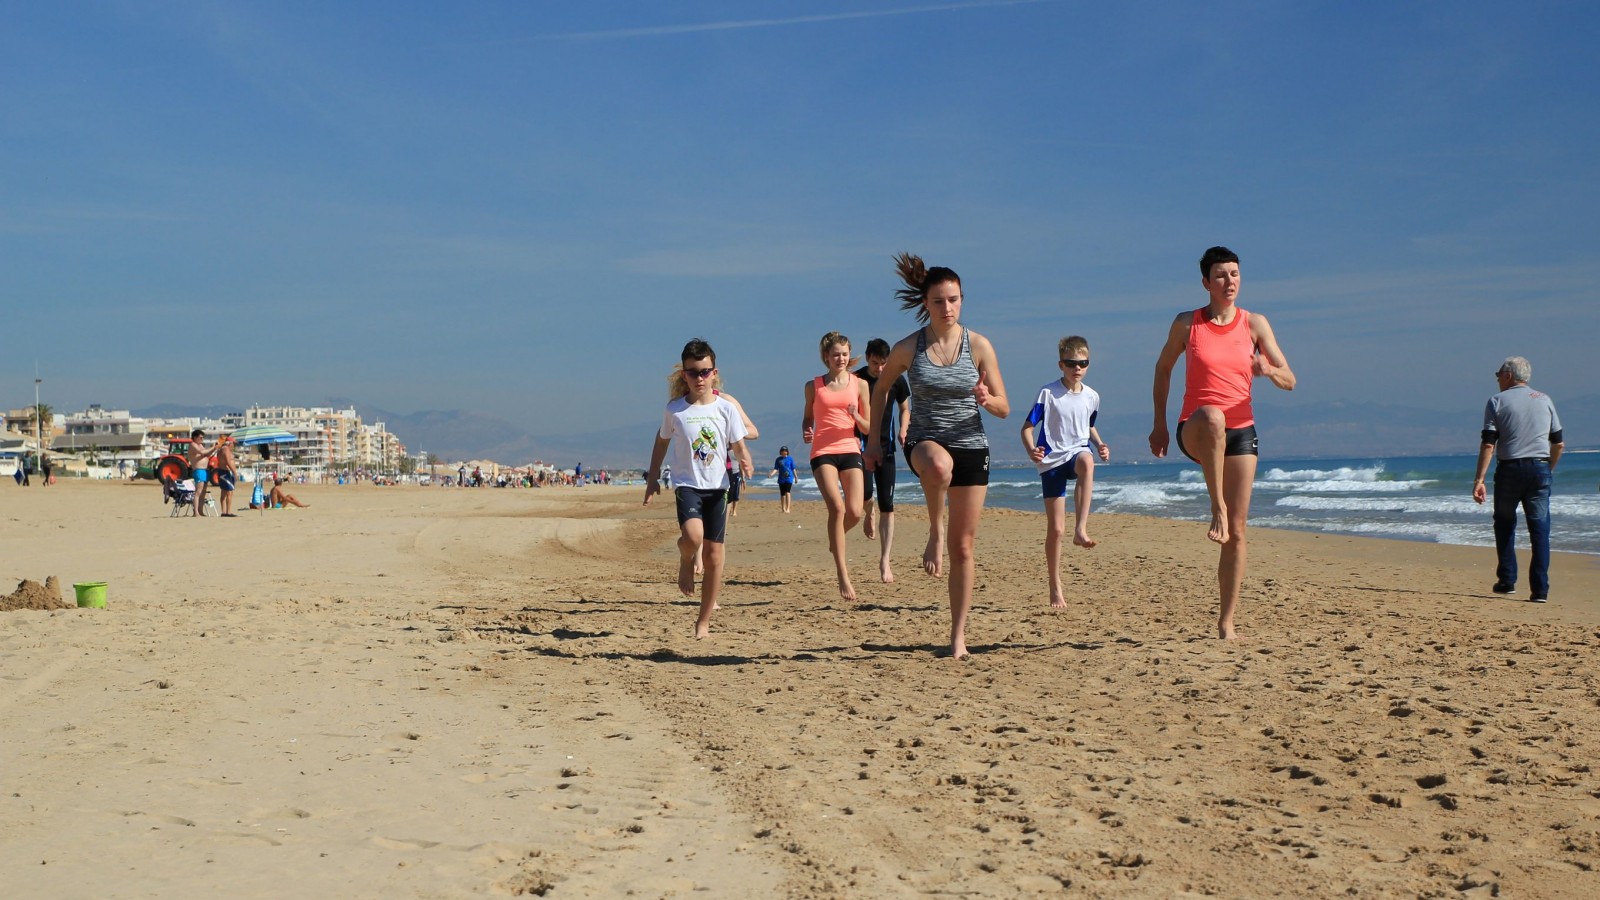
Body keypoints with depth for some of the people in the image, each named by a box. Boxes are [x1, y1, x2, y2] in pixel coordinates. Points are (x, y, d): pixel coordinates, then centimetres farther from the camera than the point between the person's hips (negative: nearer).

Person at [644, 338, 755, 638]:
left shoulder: (726, 408, 0)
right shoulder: (674, 409, 0)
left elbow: (739, 445, 1)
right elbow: (662, 441, 15)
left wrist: (745, 461, -22)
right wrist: (652, 476, 14)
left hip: (717, 486, 2)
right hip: (687, 483, -2)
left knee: (714, 552, 2)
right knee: (692, 536, -29)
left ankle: (704, 621, 15)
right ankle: (686, 562, 10)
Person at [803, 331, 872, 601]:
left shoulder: (859, 384, 8)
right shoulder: (814, 386, 8)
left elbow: (868, 428, 10)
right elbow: (808, 417, 21)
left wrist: (857, 417, -11)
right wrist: (806, 432, -1)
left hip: (850, 450, 2)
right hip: (823, 452, -2)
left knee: (855, 512, -8)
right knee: (837, 507, -19)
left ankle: (834, 542, 31)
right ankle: (843, 577, -18)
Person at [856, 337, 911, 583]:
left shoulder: (896, 380, 1)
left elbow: (905, 409, 15)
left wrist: (903, 431, -4)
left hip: (886, 446, 2)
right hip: (862, 444, -2)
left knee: (887, 506, -2)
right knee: (865, 491, -23)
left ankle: (884, 562, 4)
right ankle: (868, 513, 17)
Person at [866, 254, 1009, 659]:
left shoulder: (979, 346, -3)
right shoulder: (907, 348, -3)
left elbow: (1004, 409, 0)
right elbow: (881, 389, 14)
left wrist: (987, 399, -22)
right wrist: (874, 440, 10)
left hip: (972, 447, 1)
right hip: (925, 442, -1)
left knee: (963, 546, 2)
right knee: (939, 465, -42)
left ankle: (959, 634, 13)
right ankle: (935, 530, -14)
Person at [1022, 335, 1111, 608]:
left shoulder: (1092, 397, 6)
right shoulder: (1048, 393, -6)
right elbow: (1027, 427, -6)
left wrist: (1099, 445, 5)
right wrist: (1031, 450, -25)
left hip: (1077, 452, 2)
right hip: (1052, 461, -2)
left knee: (1086, 461, -39)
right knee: (1055, 528, -3)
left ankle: (1081, 529, -40)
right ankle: (1055, 589, 10)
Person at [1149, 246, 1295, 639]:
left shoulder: (1255, 324, 4)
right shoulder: (1187, 323, 2)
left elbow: (1290, 381, 2)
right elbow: (1163, 369, 15)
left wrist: (1269, 371, -21)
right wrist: (1159, 424, 12)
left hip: (1241, 432, 2)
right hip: (1195, 433, -2)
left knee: (1237, 531, -1)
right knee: (1211, 417, -42)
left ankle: (1227, 621, 6)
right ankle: (1216, 508, -34)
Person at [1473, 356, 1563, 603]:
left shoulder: (1497, 401, 1)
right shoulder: (1544, 400, 10)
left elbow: (1488, 444, -8)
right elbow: (1558, 443, 10)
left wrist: (1479, 479, -10)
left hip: (1510, 469, -2)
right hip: (1540, 468, 2)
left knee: (1504, 524, 16)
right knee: (1540, 528, 2)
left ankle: (1507, 580, 14)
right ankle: (1540, 589, -4)